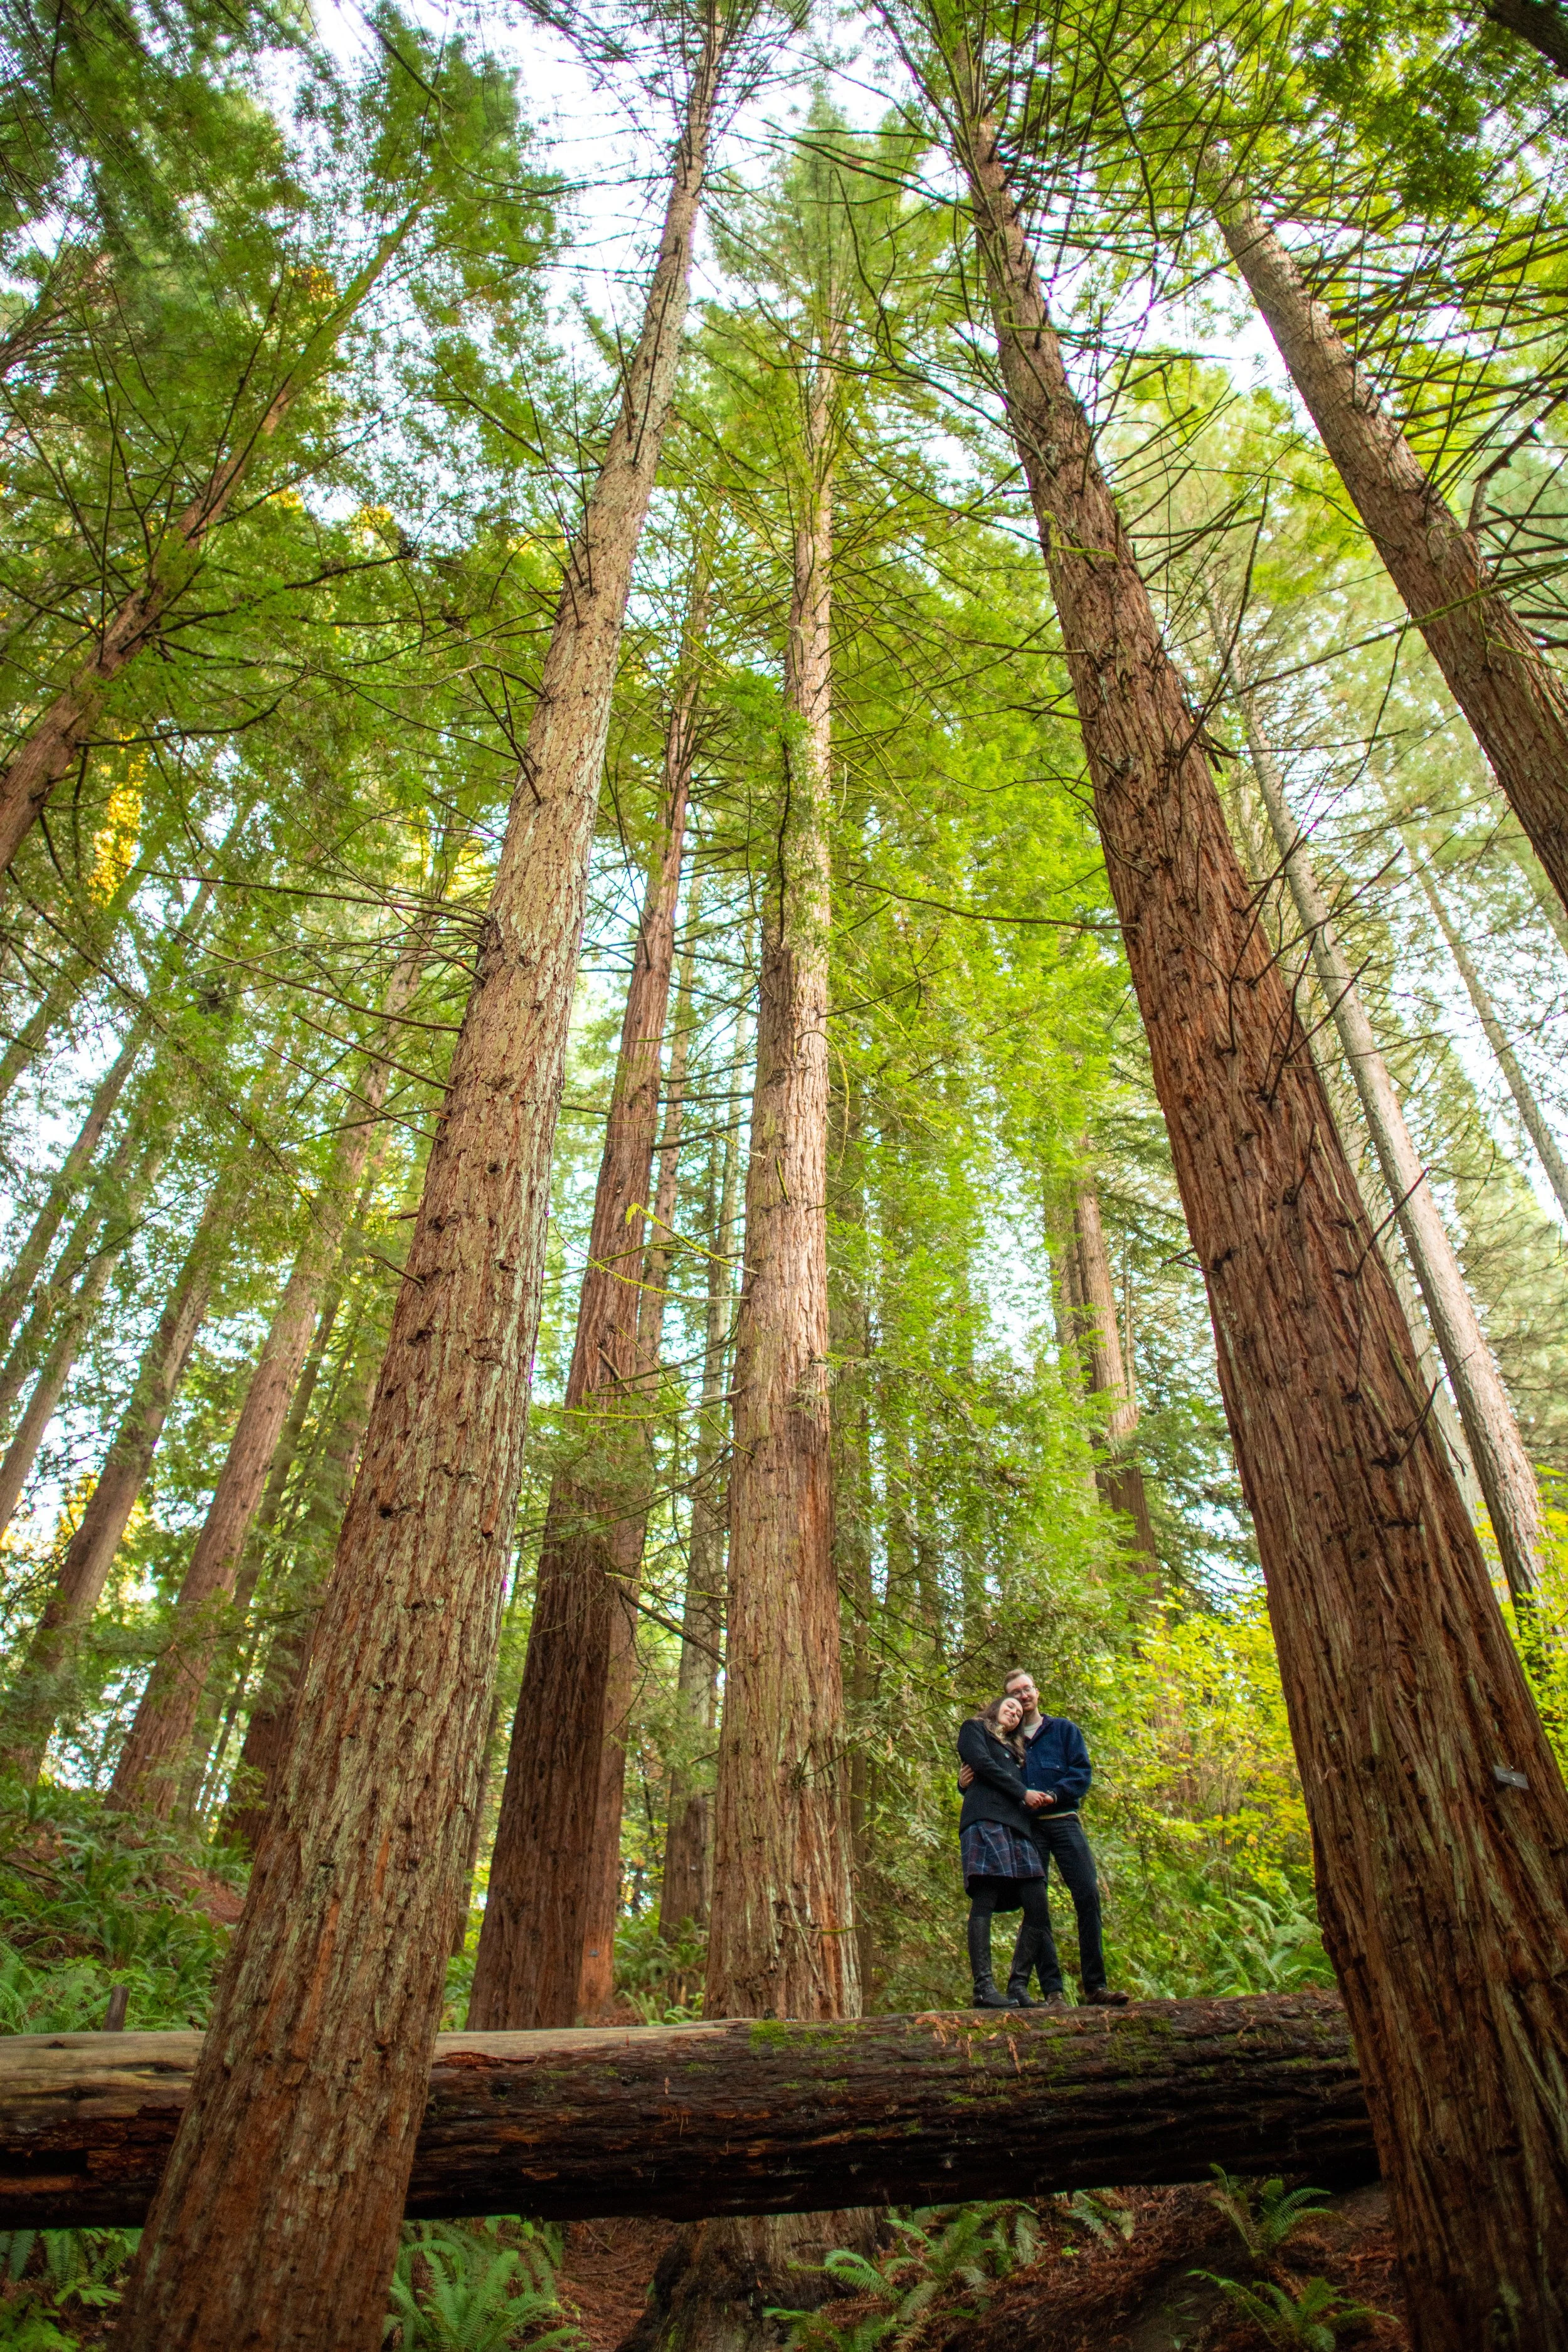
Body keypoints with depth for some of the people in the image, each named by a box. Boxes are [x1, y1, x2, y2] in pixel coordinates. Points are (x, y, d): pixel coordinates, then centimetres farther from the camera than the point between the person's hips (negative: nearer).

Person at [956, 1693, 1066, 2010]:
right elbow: (984, 1764, -1)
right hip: (985, 1821, -7)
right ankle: (983, 1987, -18)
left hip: (1018, 1827, 7)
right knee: (984, 1901, -15)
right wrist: (1023, 1793, 0)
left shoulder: (1014, 1749, 36)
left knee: (1037, 1906, -5)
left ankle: (1017, 1987, -3)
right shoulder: (974, 1729, 17)